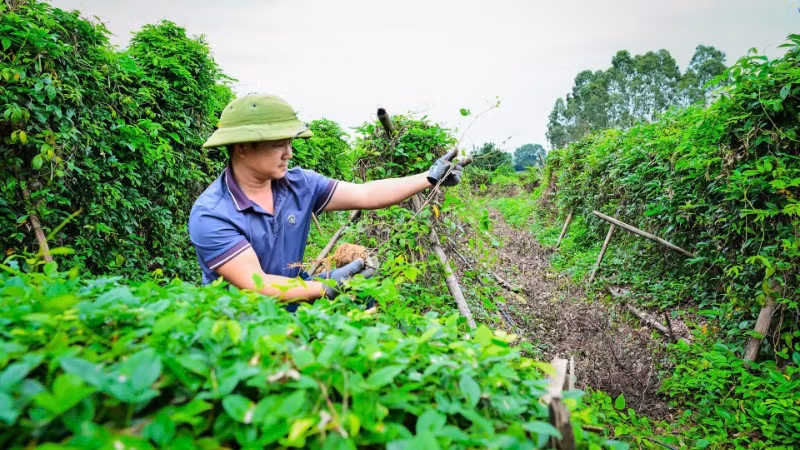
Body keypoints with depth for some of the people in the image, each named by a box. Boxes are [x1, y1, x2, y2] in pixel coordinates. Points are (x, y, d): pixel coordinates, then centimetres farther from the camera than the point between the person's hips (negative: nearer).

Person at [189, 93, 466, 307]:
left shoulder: (299, 183, -5)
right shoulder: (211, 215, -21)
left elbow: (365, 195, -4)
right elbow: (254, 284, -25)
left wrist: (430, 178, -6)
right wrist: (326, 288, -29)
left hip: (292, 301, 5)